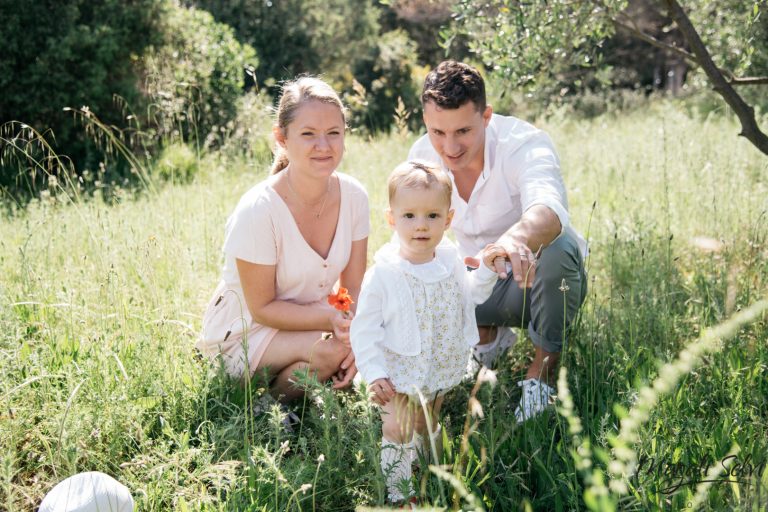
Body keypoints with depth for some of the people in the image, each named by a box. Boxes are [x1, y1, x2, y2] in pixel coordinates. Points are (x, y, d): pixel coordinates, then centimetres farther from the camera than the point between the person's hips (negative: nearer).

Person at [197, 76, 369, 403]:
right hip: (242, 335, -5)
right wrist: (332, 319, -30)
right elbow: (262, 308, -19)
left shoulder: (353, 196, -10)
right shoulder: (257, 210, -26)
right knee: (329, 349, -30)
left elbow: (354, 288, -4)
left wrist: (356, 339, -23)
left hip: (307, 319, 5)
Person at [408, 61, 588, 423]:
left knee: (559, 247, -39)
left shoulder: (525, 145, -27)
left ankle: (543, 369, -16)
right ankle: (486, 334, 9)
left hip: (533, 281, -4)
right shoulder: (422, 155, -10)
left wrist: (516, 238, -73)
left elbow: (549, 209, -50)